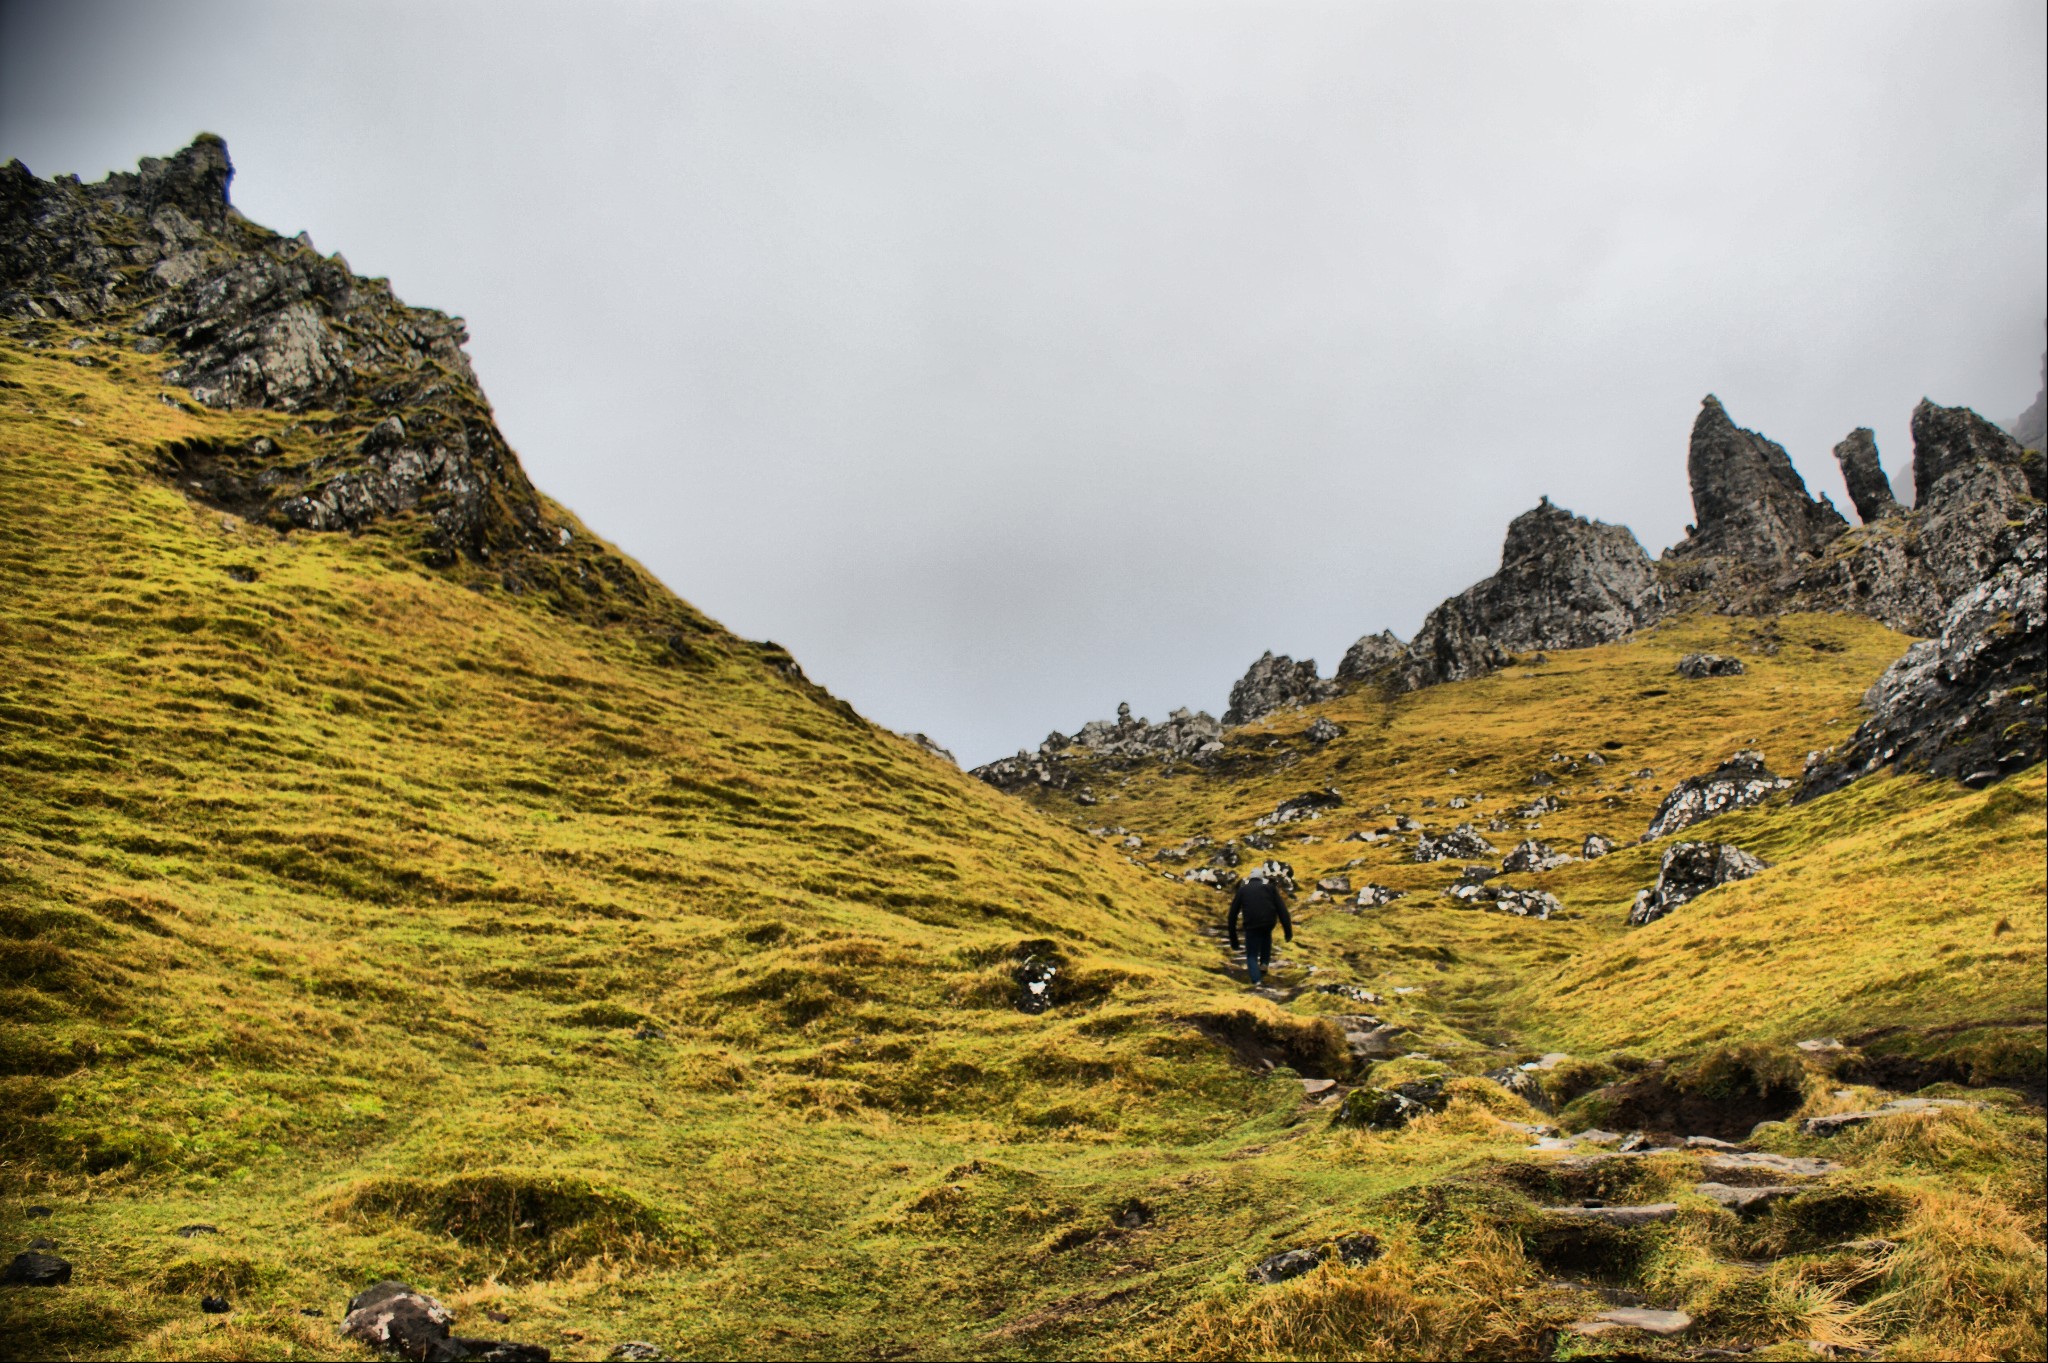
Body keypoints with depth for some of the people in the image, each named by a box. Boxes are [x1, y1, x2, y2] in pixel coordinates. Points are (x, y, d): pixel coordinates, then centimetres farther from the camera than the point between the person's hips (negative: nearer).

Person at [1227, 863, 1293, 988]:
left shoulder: (1242, 890, 19)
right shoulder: (1270, 887, 19)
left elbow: (1232, 915, 16)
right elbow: (1282, 909, 7)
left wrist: (1233, 939, 21)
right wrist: (1289, 931, 5)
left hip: (1252, 925, -1)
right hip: (1269, 922, 1)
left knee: (1252, 955, 12)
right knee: (1266, 935, 36)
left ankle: (1256, 981, -8)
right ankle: (1264, 963, 25)